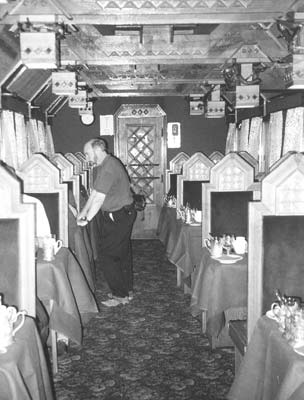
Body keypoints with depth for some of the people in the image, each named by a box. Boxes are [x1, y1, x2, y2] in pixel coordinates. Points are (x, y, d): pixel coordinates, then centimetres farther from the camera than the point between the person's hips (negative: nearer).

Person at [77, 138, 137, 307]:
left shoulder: (109, 168, -23)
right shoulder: (101, 166, 10)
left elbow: (99, 198, -24)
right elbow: (94, 193, 12)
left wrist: (87, 219, -18)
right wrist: (83, 213, 8)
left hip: (118, 217, -10)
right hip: (113, 215, 10)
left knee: (108, 257, -5)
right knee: (122, 253, 17)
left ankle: (120, 295, 5)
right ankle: (127, 291, 29)